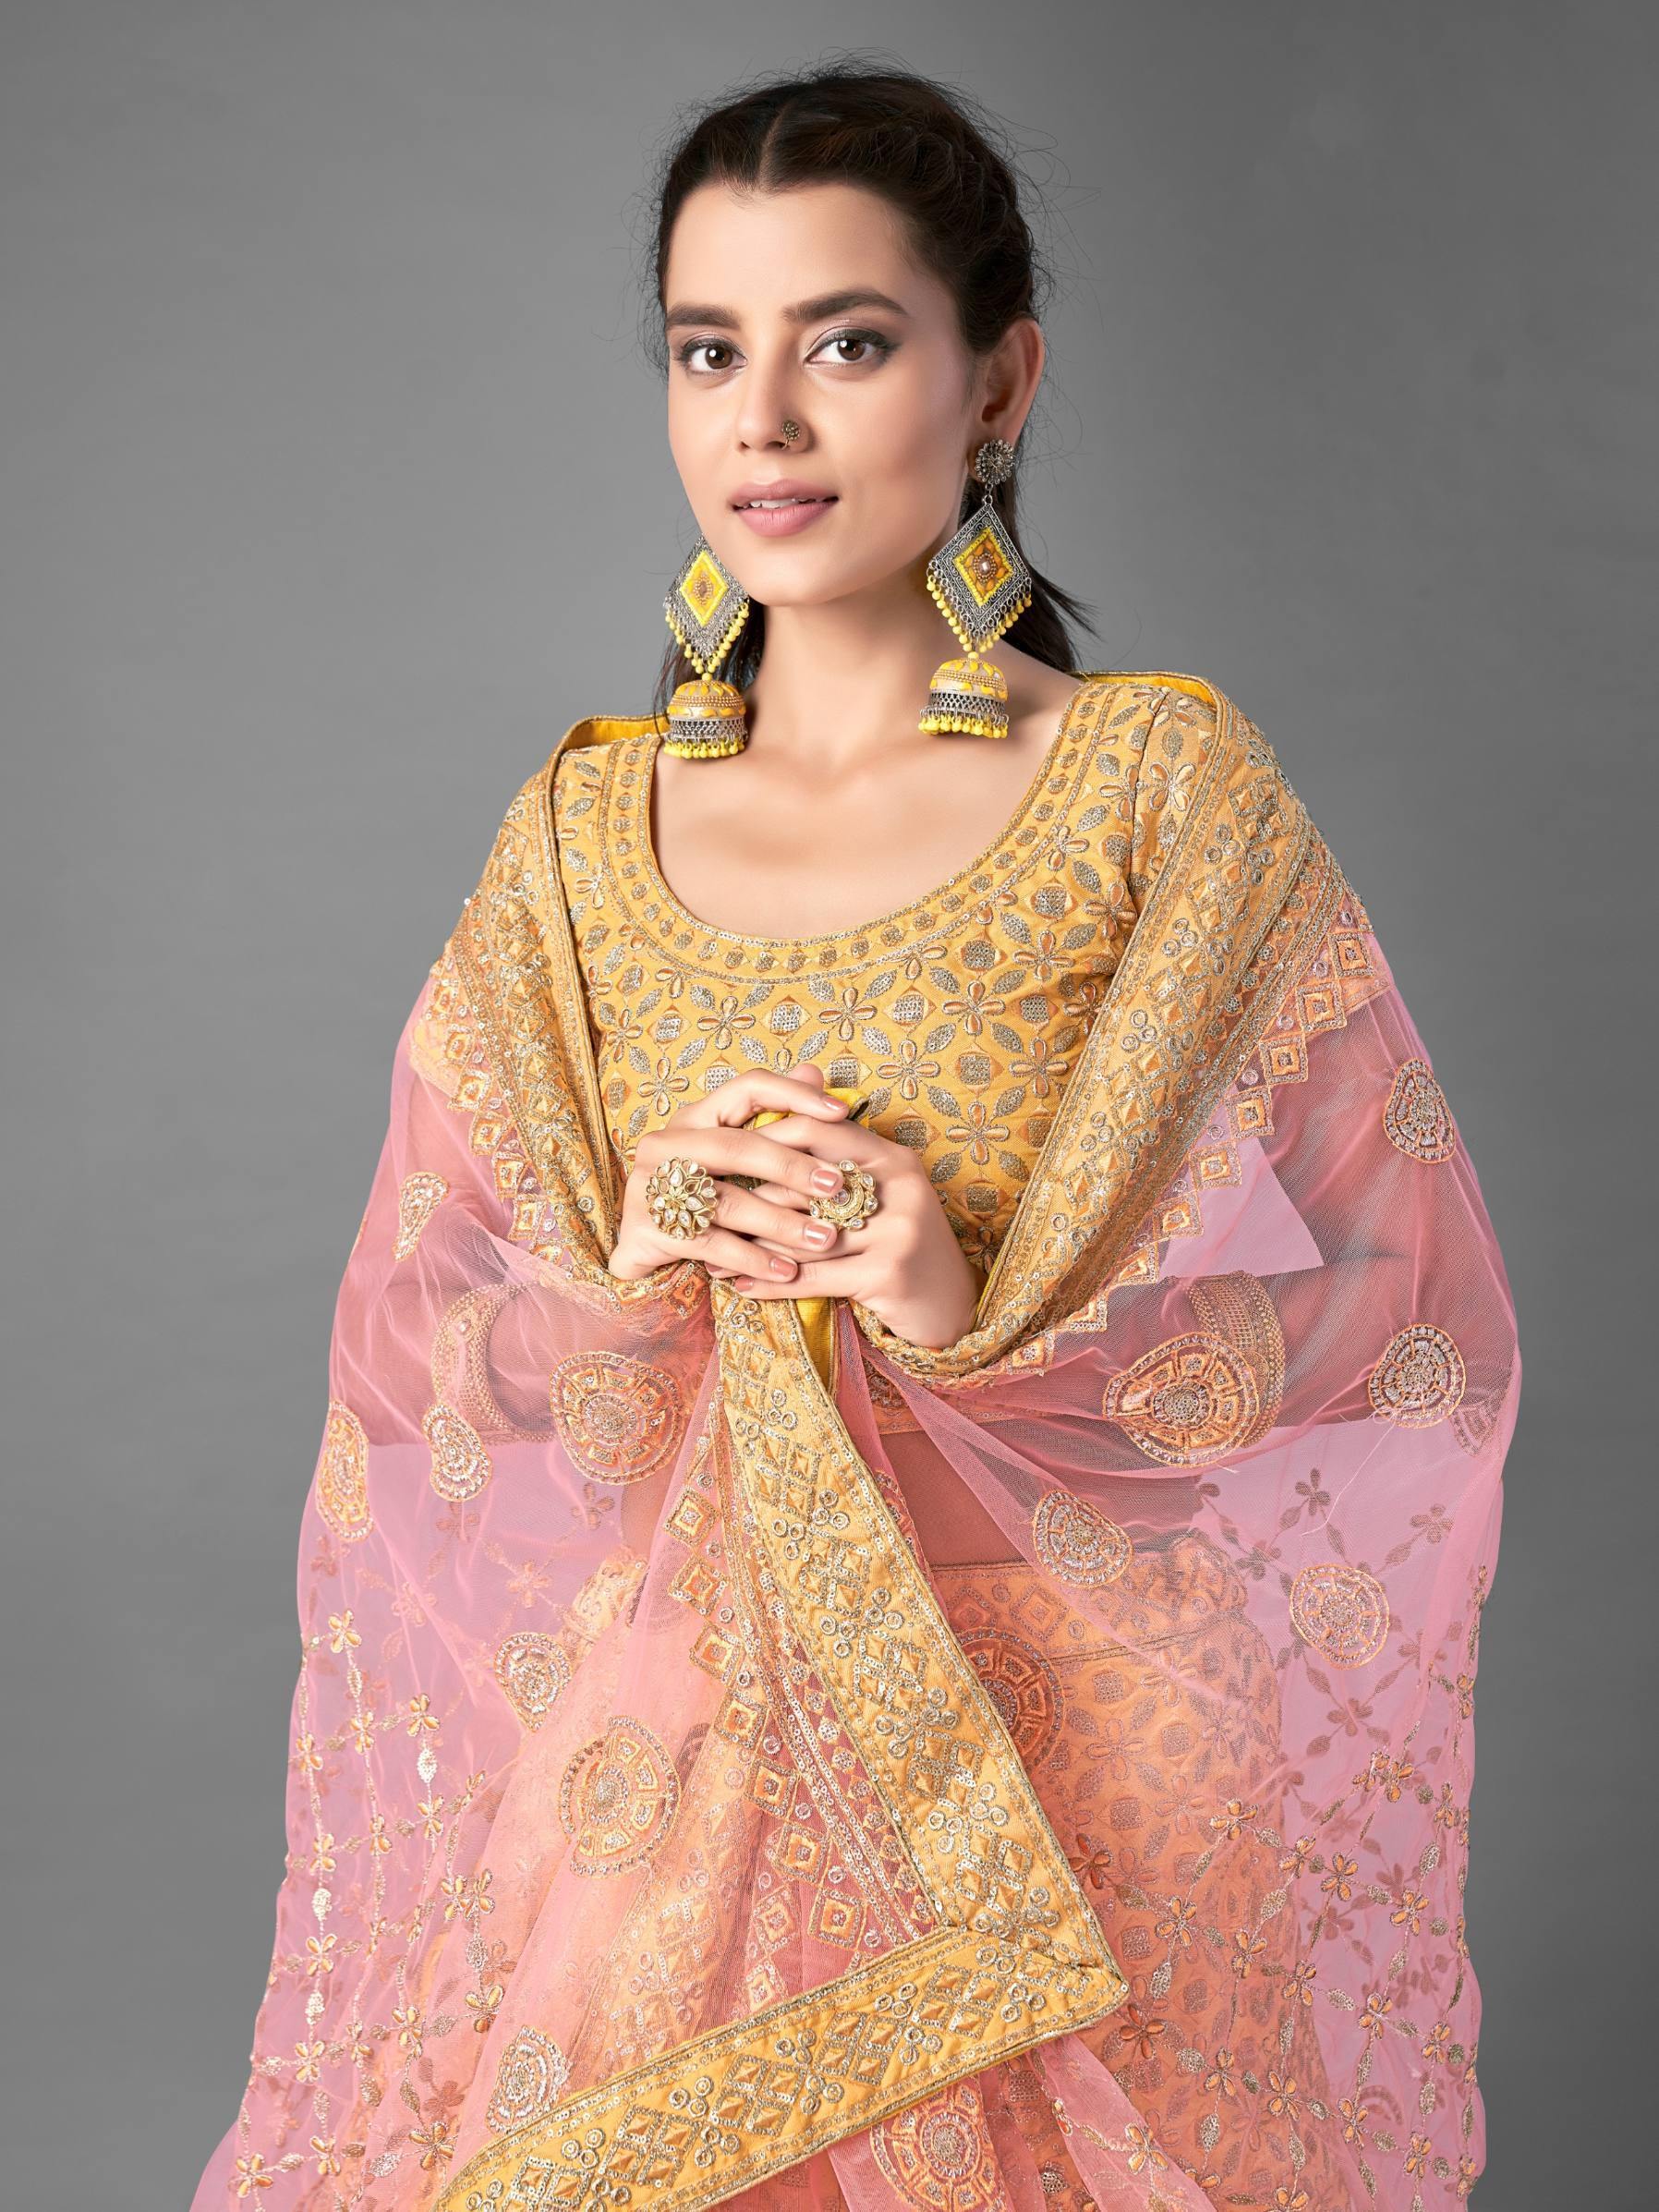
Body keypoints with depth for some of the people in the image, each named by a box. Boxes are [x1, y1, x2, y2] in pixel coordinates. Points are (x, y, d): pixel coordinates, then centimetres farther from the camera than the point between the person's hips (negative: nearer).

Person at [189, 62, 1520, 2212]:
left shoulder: (1166, 785, -5)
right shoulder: (577, 832, 4)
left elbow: (1412, 1310, -6)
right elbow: (410, 1349, 7)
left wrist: (992, 1320, -19)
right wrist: (636, 1271, -13)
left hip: (1073, 1770, -2)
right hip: (666, 1766, 3)